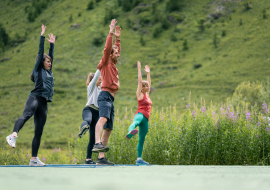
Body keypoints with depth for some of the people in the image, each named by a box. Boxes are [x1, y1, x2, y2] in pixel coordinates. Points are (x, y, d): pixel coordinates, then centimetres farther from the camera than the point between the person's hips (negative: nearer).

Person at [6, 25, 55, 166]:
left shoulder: (49, 72, 26)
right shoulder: (38, 69, 9)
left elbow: (51, 55, 34)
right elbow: (41, 52, 6)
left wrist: (52, 44, 37)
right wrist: (42, 36, 7)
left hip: (44, 103, 7)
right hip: (35, 97, -7)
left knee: (39, 132, 3)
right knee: (26, 115, -36)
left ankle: (34, 159, 3)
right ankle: (13, 135, -58)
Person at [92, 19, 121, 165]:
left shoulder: (112, 64, 23)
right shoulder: (105, 63, 2)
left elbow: (116, 49, 37)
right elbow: (107, 49, -12)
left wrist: (117, 38, 34)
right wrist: (111, 34, -12)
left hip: (111, 99, 9)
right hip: (105, 96, -9)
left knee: (108, 129, 4)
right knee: (103, 118, -34)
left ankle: (101, 158, 3)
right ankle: (97, 144, -55)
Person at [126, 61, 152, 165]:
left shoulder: (147, 94, 24)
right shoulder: (140, 94, 4)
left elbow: (149, 83, 34)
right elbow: (139, 81, -1)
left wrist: (148, 72, 38)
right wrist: (139, 68, 2)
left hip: (146, 119, 8)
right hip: (140, 114, -8)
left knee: (141, 140, 7)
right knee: (136, 122, -43)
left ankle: (139, 159, 9)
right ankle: (130, 132, -77)